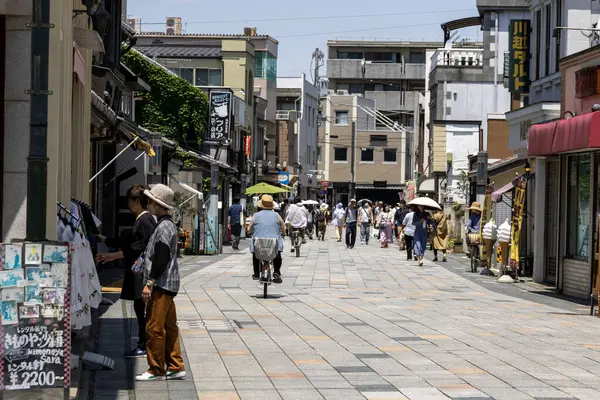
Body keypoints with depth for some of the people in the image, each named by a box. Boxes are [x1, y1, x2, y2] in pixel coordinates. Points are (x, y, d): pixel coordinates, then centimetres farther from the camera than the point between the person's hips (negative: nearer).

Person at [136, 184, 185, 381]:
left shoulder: (163, 227, -16)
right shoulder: (167, 224, 16)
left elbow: (161, 260, -21)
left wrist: (150, 283, -20)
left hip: (161, 285, -10)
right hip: (168, 284, 10)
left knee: (154, 328, -5)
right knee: (169, 326, 13)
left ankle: (156, 370, 0)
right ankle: (176, 367, 17)